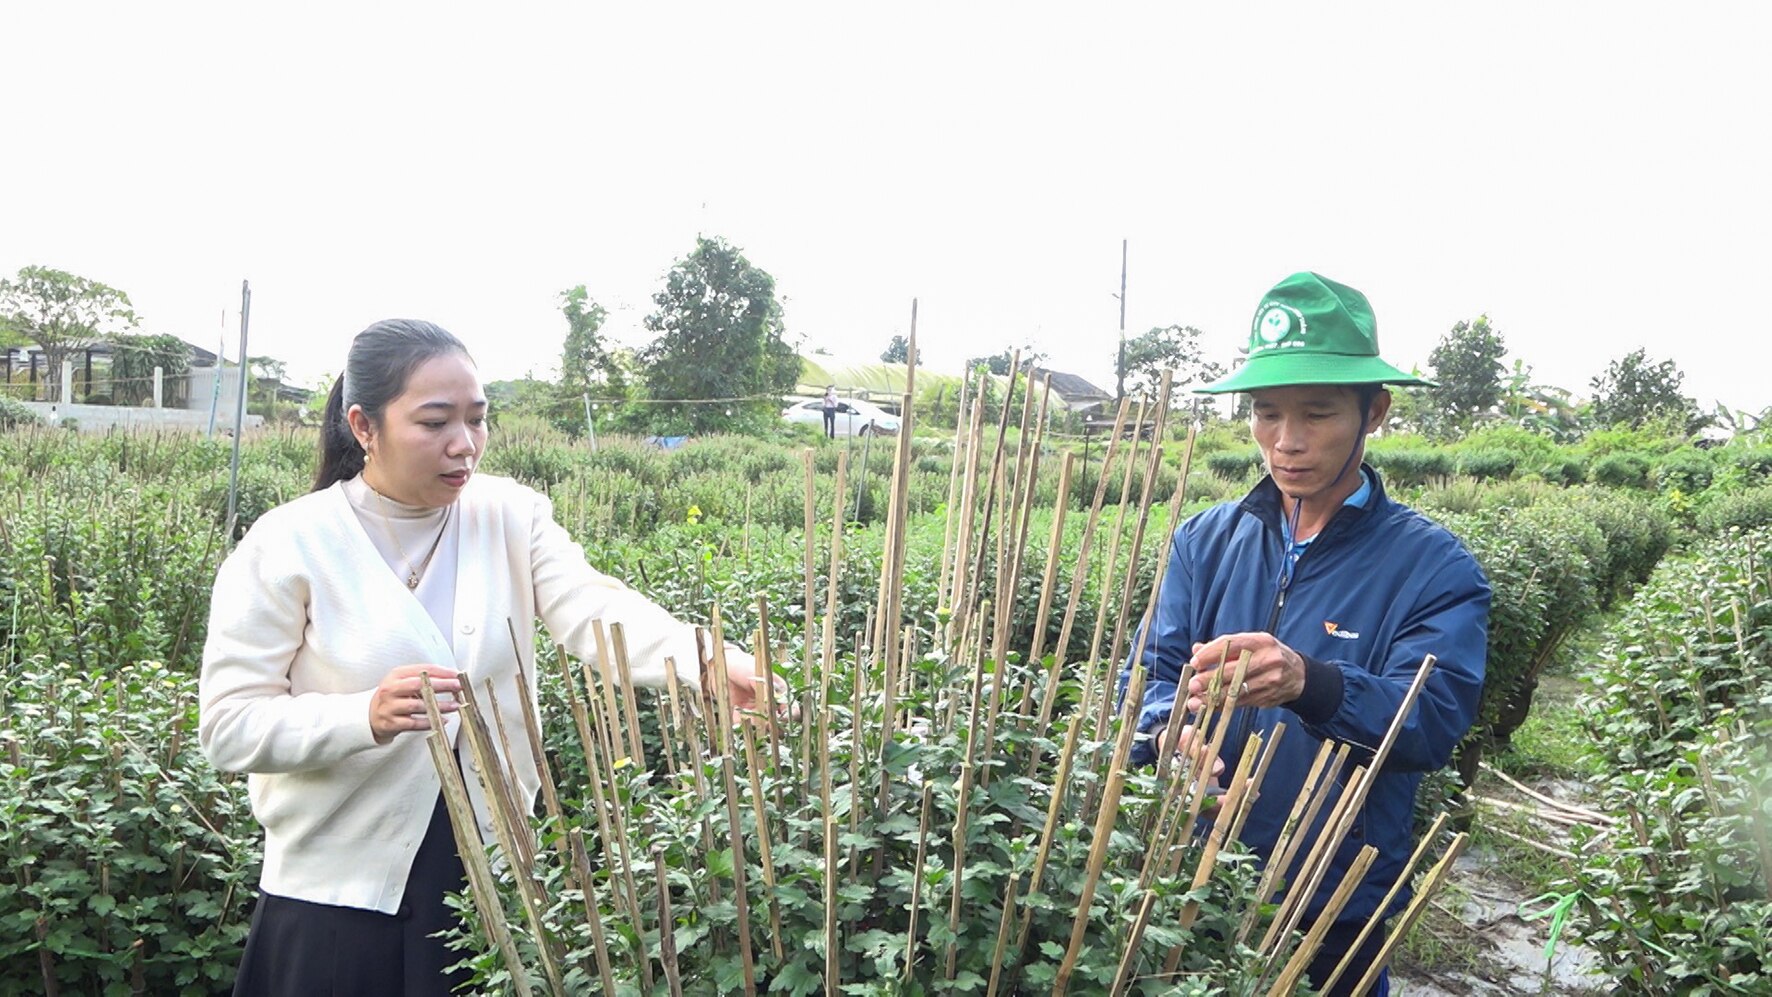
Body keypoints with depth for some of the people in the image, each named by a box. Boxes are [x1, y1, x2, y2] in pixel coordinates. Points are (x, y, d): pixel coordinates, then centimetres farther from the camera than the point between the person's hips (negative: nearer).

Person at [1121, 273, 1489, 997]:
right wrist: (1171, 731, -29)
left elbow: (1437, 719, -22)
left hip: (1337, 914, -2)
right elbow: (1149, 673, -5)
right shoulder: (1205, 540, 0)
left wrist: (1309, 684, -42)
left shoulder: (1434, 567, -11)